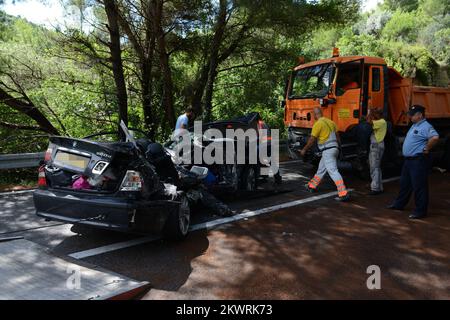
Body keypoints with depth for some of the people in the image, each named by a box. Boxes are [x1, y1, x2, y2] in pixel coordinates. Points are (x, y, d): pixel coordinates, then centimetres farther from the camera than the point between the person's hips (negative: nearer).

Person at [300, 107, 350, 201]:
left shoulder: (318, 124, -11)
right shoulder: (330, 122, 13)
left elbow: (312, 140, -8)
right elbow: (337, 137, 16)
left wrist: (304, 149, 4)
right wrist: (337, 148, 26)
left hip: (327, 151, -9)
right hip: (334, 149, 9)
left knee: (333, 171, -11)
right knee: (321, 168, 21)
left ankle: (344, 194, -17)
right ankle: (312, 186, 37)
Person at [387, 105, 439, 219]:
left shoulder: (426, 127, -16)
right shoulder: (414, 126, 16)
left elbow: (435, 137, -33)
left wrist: (426, 149, -21)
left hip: (418, 160, -10)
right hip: (408, 160, 10)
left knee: (419, 186, -4)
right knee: (405, 183, 19)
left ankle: (420, 211, 4)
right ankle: (399, 204, 33)